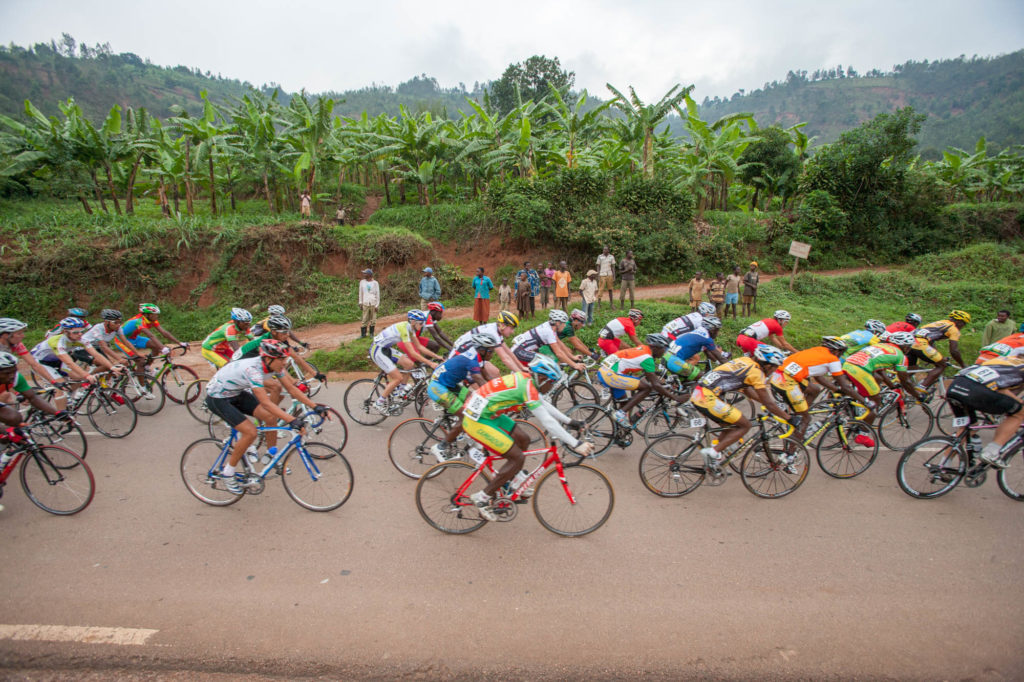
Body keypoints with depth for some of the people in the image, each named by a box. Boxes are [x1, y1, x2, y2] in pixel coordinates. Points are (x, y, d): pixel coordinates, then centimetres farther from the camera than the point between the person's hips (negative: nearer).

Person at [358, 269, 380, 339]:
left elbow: (378, 294, -1)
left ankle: (371, 333, 15)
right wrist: (360, 303, 9)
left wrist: (377, 305, -5)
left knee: (373, 319, 3)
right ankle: (363, 334, 7)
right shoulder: (362, 282, 6)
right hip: (365, 304, 2)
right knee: (364, 319, 0)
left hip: (373, 304, -2)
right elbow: (360, 293, 12)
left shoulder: (375, 283, -3)